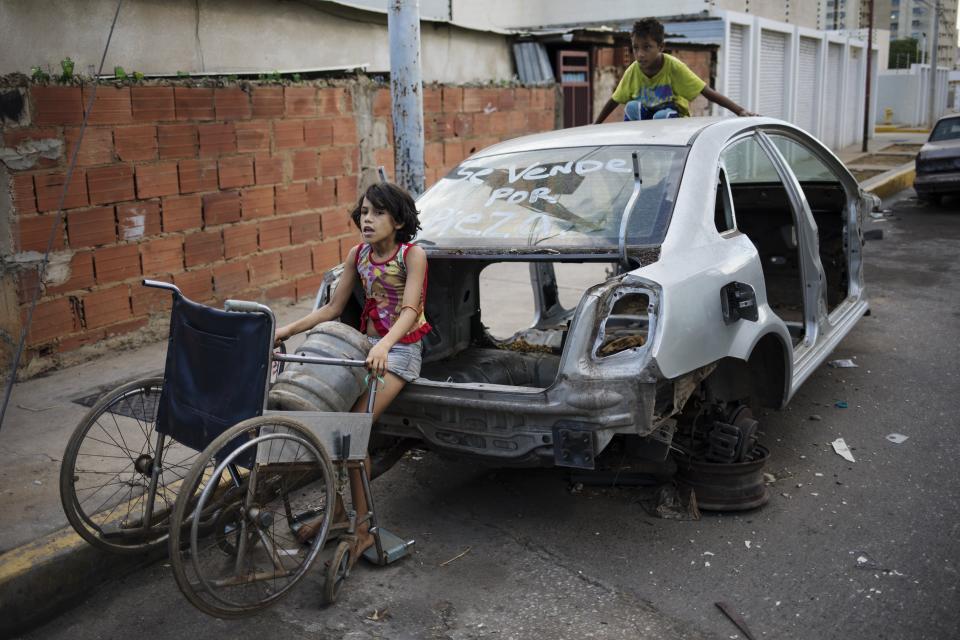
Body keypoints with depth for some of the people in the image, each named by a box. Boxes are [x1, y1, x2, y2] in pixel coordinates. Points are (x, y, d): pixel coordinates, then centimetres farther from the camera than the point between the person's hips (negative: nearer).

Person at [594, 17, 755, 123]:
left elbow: (708, 93, -25)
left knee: (662, 115, -35)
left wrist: (741, 111, -33)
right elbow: (614, 100, 1)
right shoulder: (633, 71, -13)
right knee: (632, 107, -27)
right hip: (646, 118, 3)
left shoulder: (673, 66, -23)